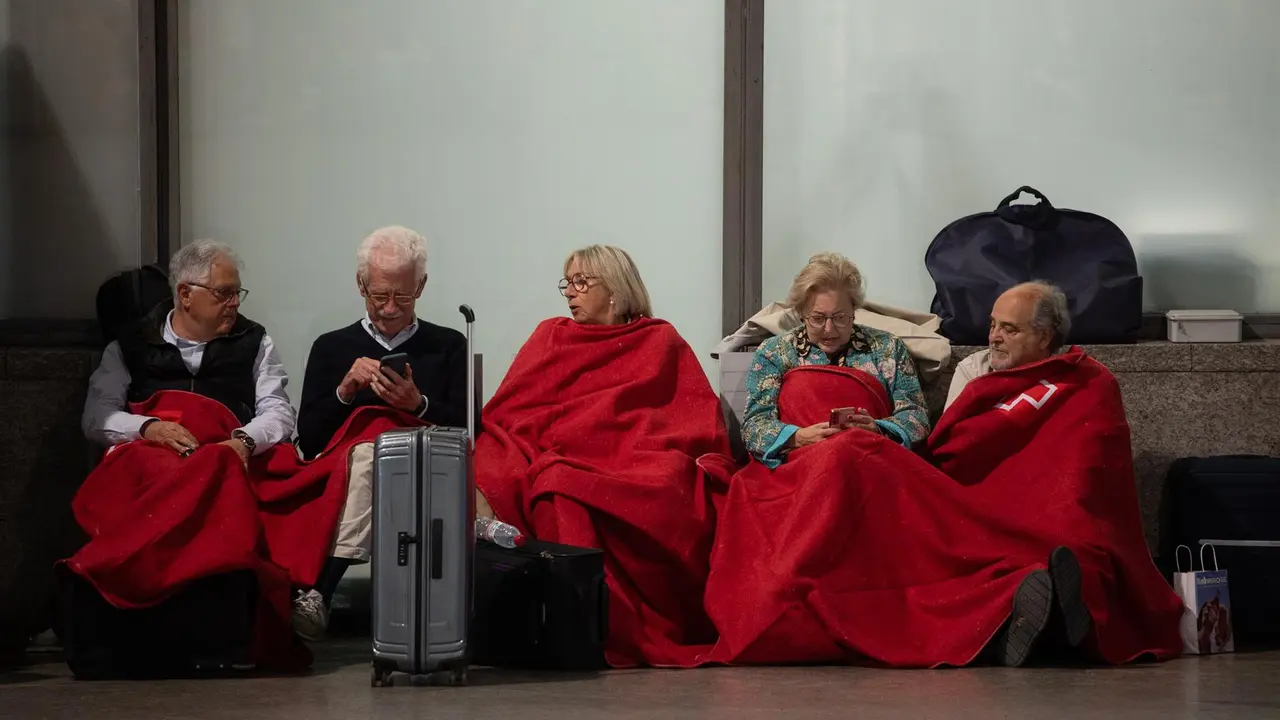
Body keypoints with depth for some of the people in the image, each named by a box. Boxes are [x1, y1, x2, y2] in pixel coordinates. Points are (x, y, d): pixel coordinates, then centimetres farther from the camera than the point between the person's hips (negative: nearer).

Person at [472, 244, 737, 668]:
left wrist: (708, 465, -10)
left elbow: (699, 419, 10)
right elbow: (507, 415, 12)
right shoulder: (551, 337, 24)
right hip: (561, 462, 1)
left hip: (643, 469, -1)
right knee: (561, 493, -33)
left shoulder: (662, 342, 19)